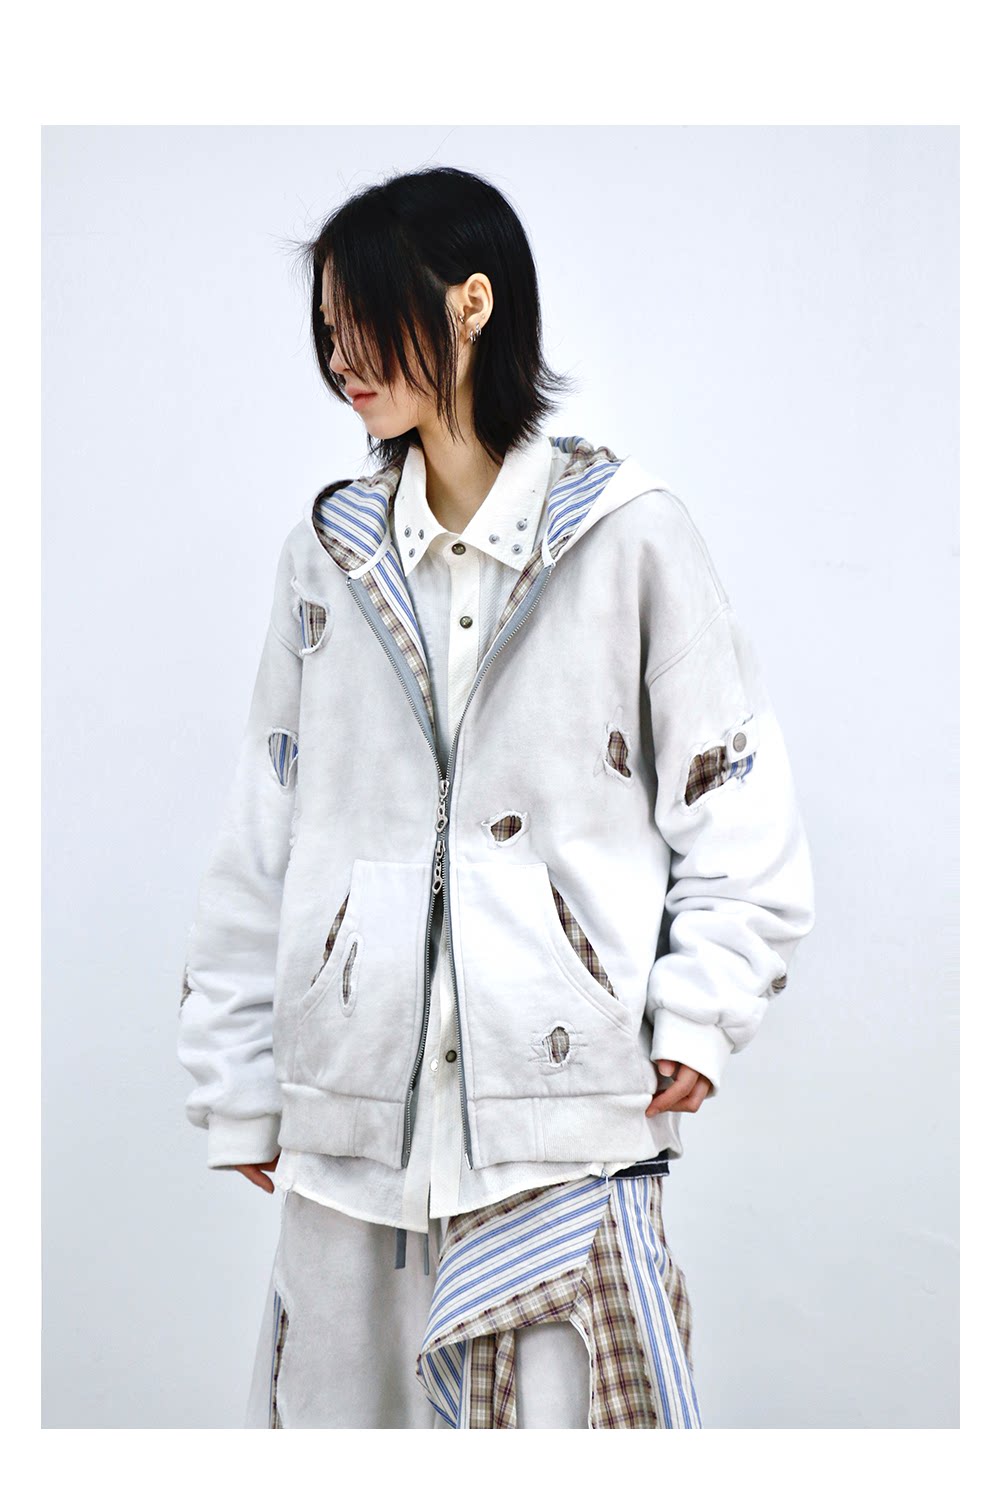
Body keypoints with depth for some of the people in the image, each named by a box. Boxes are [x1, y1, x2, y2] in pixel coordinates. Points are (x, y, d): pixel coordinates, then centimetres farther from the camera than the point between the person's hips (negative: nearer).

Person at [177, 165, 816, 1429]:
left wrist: (698, 1011, -7)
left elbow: (737, 799, 3)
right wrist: (239, 1084, 11)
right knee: (337, 1405, 8)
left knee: (564, 1407, -3)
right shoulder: (330, 552, 10)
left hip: (564, 1107, -3)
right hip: (355, 1109, 4)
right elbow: (263, 833, 13)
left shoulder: (627, 537, 0)